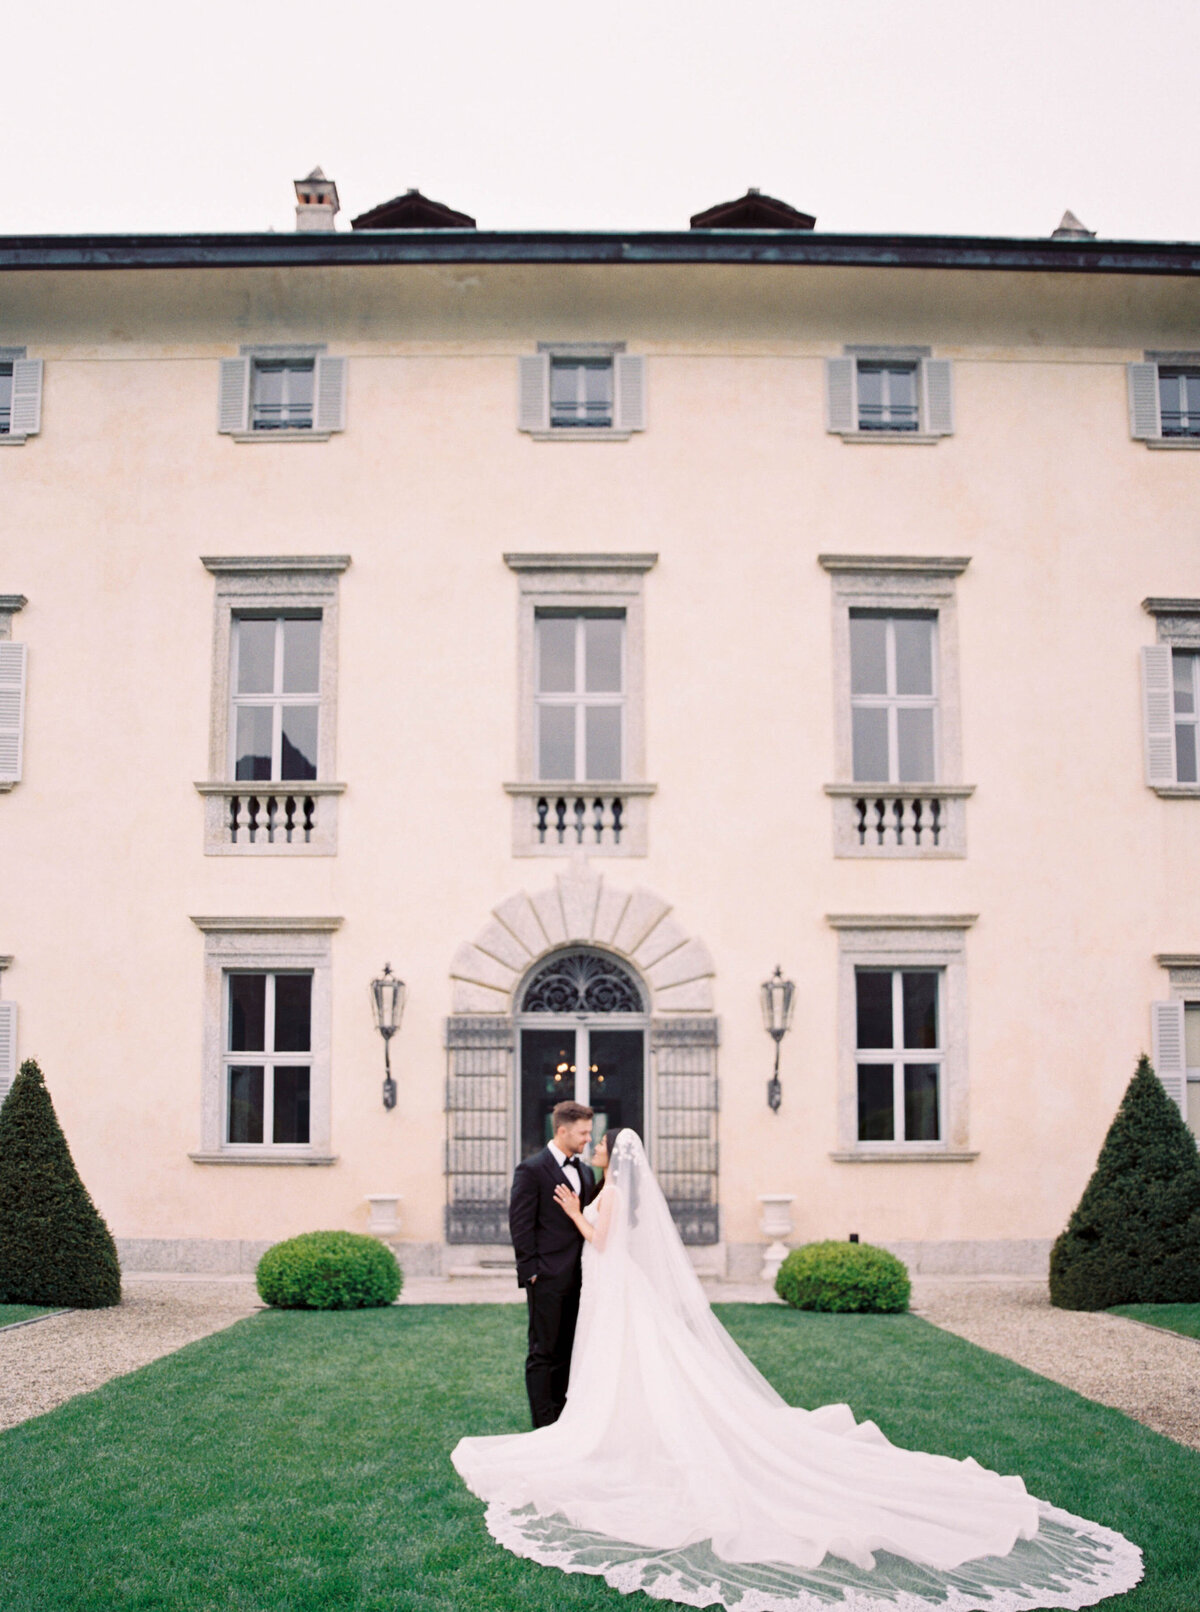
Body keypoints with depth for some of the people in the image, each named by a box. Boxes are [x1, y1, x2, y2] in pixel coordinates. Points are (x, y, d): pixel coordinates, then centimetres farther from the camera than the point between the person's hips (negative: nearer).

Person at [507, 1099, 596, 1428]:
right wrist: (531, 1271, -14)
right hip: (547, 1277, -7)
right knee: (544, 1351, 0)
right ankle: (544, 1423, 6)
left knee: (567, 1349, 13)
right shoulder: (532, 1169, -9)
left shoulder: (585, 1172, 13)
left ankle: (561, 1416, 21)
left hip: (577, 1277, 7)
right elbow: (520, 1224, -11)